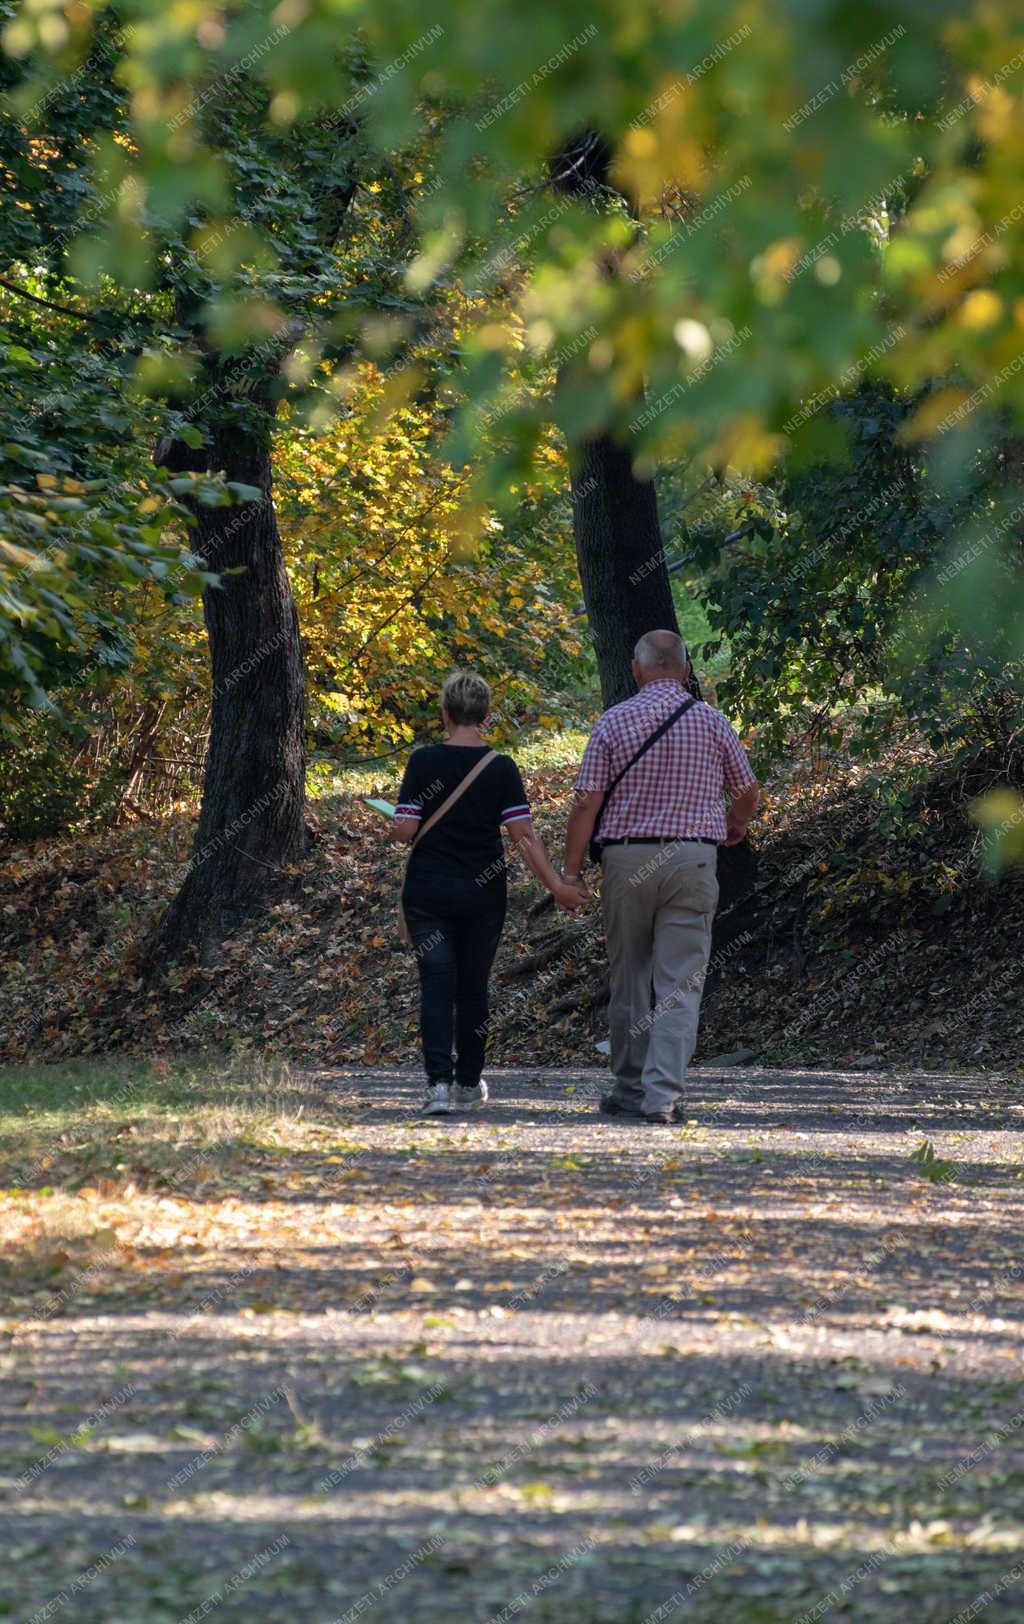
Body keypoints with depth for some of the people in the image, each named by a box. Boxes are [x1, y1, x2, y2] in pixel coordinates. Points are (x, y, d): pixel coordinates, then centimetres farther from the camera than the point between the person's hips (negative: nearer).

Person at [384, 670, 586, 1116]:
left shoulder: (423, 761, -7)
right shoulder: (501, 767, -5)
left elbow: (406, 828, -9)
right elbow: (524, 834, -10)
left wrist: (391, 832, 14)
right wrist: (557, 886, -8)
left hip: (428, 891, -1)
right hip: (483, 894, 1)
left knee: (436, 985, -2)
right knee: (473, 987, 14)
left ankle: (438, 1082, -17)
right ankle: (468, 1082, 24)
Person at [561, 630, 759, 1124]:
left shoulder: (614, 722, -1)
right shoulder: (711, 722, 2)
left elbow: (586, 803, -4)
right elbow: (746, 792, 12)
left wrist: (570, 870, 2)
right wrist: (736, 824, 35)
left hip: (626, 859, 0)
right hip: (693, 859, 0)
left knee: (629, 978, 13)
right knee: (680, 984, -3)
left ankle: (630, 1087, 18)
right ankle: (664, 1093, -13)